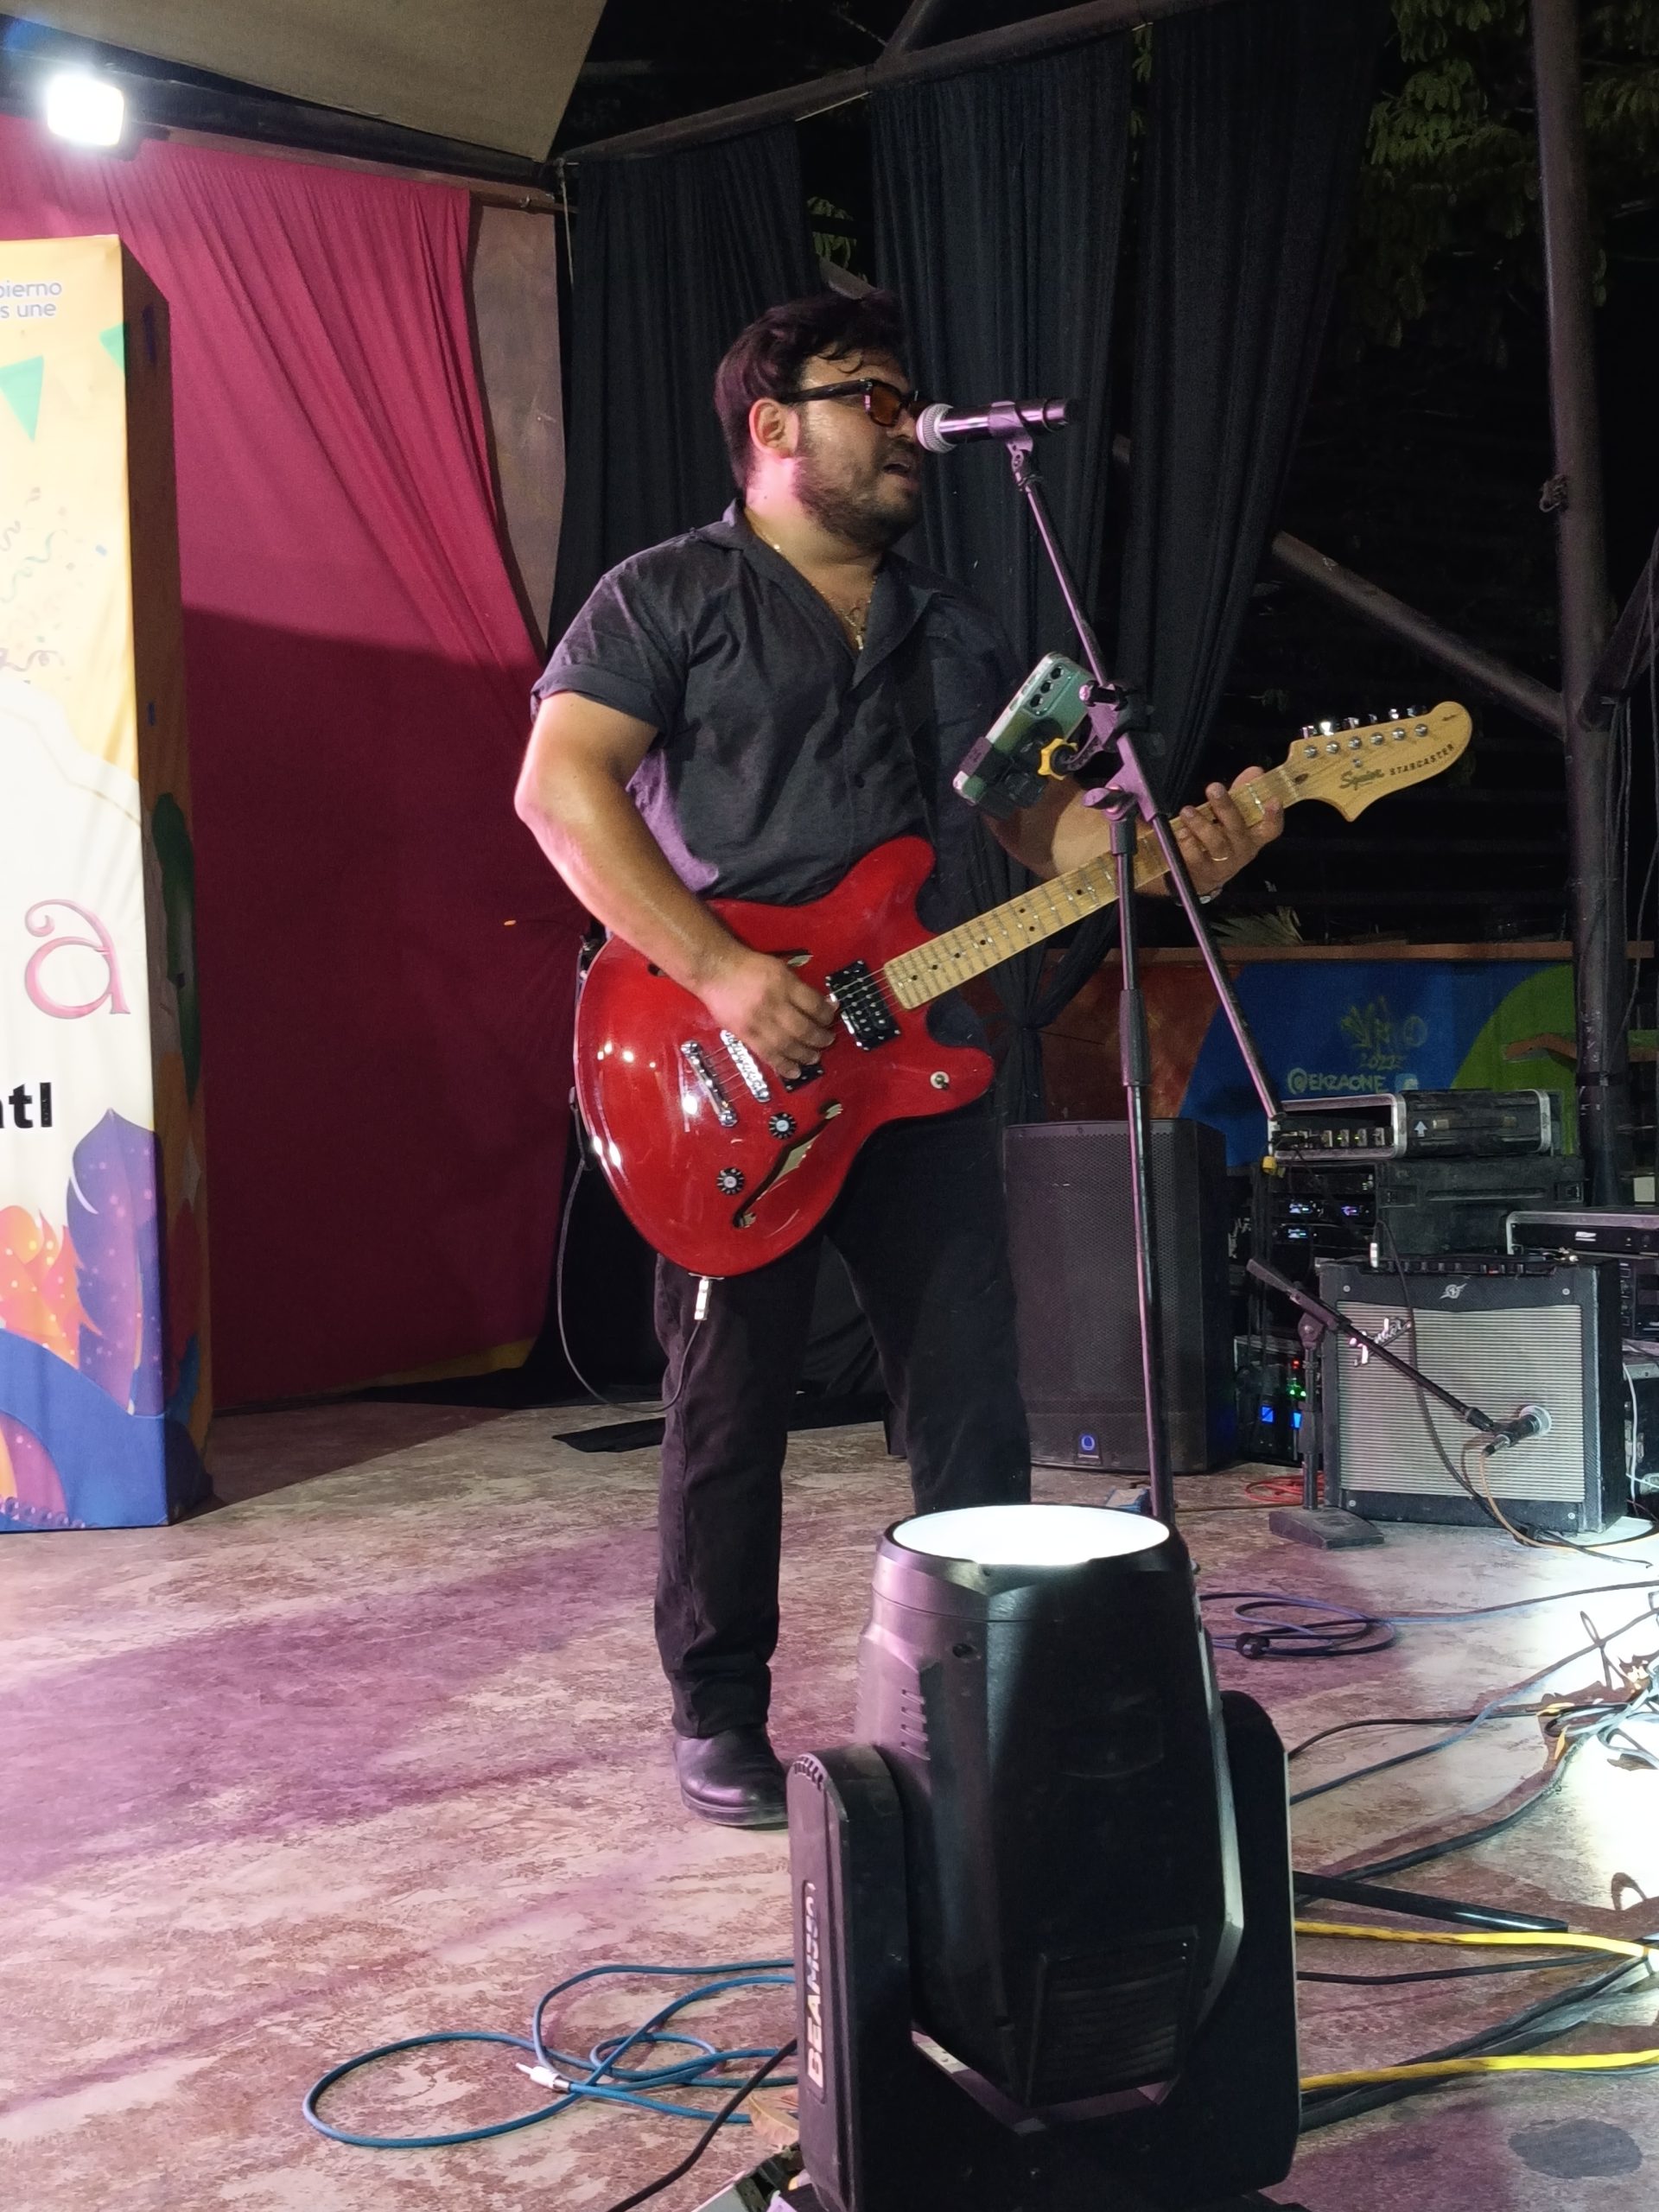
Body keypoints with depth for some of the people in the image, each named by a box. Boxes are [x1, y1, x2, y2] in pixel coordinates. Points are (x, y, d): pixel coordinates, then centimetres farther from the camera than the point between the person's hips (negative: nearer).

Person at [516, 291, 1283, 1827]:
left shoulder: (958, 634, 21)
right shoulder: (668, 599, 1)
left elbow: (1042, 821, 20)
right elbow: (560, 787, -11)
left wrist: (1177, 846, -2)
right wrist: (718, 971, -20)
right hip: (733, 1071, -5)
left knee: (973, 1406, 5)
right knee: (731, 1406, 3)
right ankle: (719, 1713, 18)